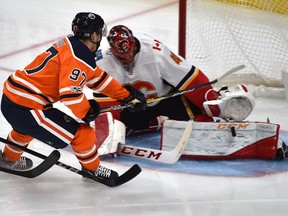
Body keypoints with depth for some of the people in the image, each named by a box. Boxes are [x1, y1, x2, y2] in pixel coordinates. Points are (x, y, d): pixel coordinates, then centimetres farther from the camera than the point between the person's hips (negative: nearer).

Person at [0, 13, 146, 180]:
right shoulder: (77, 57, -17)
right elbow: (70, 93, -25)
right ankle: (92, 168, 20)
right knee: (81, 132, -2)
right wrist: (87, 111, -6)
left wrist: (126, 94, 22)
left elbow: (97, 77, 20)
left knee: (28, 124, 42)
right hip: (24, 108, -10)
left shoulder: (72, 45, 13)